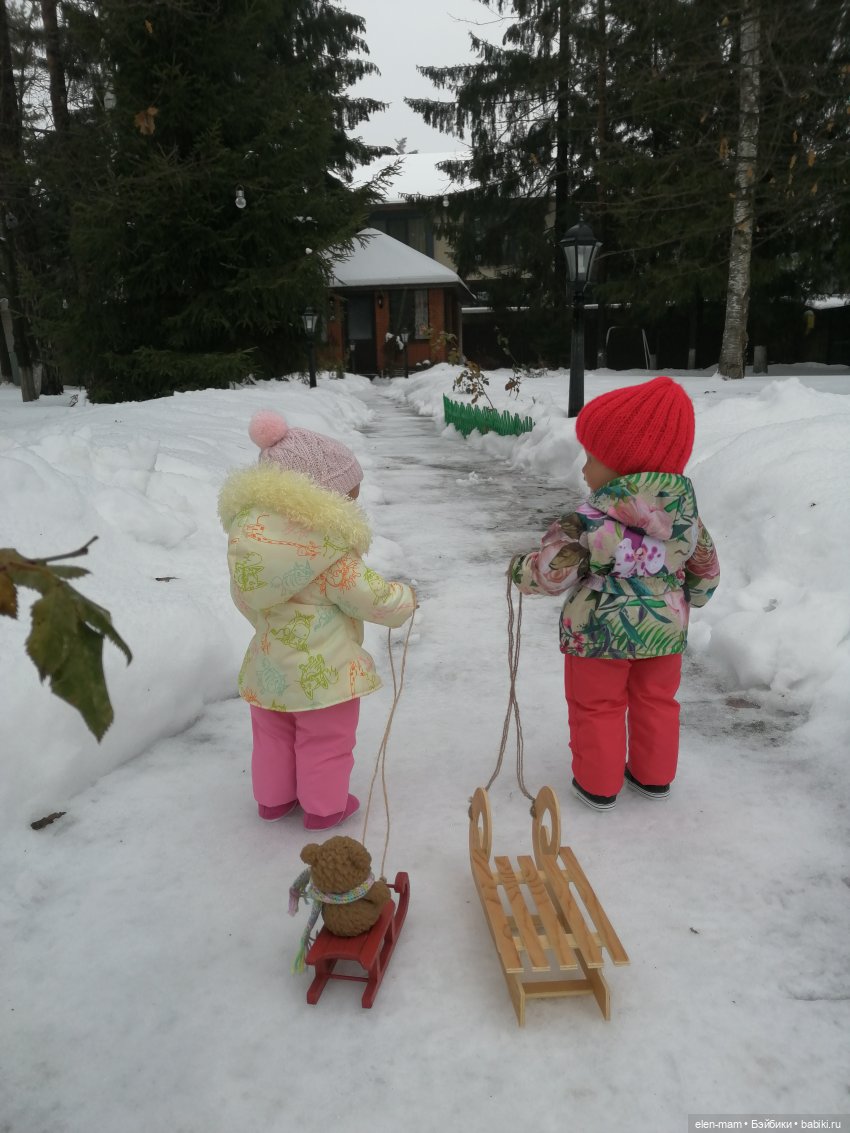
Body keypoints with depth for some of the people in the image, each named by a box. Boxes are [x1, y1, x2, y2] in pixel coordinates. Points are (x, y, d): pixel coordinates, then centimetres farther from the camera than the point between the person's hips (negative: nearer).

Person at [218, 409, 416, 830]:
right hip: (323, 672, -6)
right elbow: (372, 598, -17)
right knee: (326, 743, 15)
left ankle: (273, 798, 41)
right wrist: (404, 599, 2)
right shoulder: (332, 555, -26)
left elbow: (245, 599, 6)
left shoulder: (247, 535, -7)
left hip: (269, 666, 6)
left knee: (273, 736, 24)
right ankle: (324, 806, 30)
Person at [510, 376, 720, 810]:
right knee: (656, 702, 23)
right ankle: (653, 775, 39)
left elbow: (552, 573, -21)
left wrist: (520, 568, -1)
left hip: (599, 633, -5)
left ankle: (597, 784, 28)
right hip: (666, 628, 5)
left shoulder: (590, 520, -24)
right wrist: (684, 602, 24)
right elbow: (706, 571, 6)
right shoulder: (685, 514, -5)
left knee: (596, 708, 14)